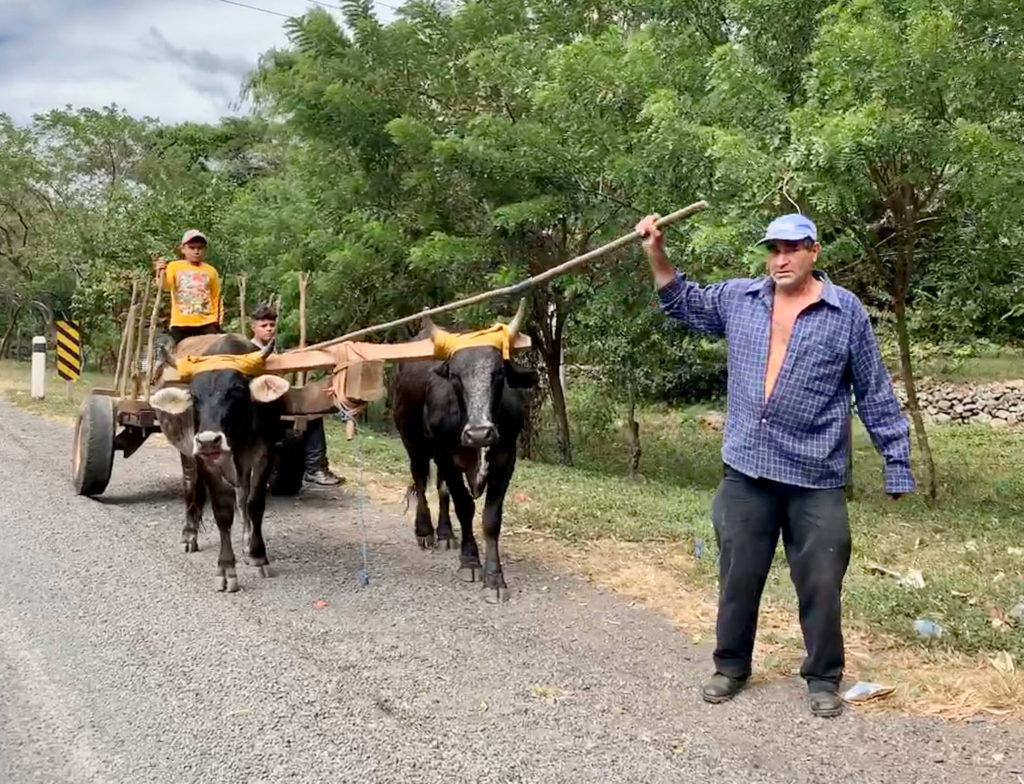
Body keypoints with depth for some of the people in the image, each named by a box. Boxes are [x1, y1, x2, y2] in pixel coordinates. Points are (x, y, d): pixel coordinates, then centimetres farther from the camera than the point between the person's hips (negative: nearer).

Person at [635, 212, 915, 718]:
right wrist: (657, 254, 8)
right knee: (738, 577, 13)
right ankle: (731, 666, 30)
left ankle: (823, 678, 25)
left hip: (816, 479, -2)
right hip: (745, 472, 3)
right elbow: (682, 303, 22)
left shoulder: (847, 313, -2)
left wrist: (896, 462, 1)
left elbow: (876, 396, 1)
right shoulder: (737, 299, 5)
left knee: (820, 585, 7)